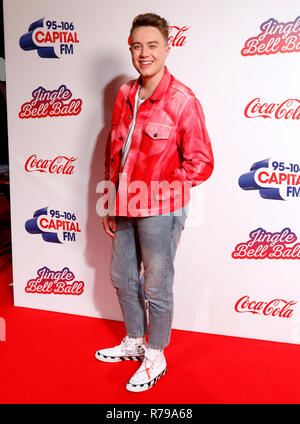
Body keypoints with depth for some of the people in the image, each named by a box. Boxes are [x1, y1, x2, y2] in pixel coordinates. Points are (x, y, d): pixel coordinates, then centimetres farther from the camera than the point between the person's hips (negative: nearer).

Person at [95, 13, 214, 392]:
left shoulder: (182, 100, -13)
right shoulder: (124, 96, 7)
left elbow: (201, 162, -12)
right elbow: (112, 153, 13)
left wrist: (159, 190, -15)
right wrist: (110, 205, 13)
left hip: (160, 212, -7)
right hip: (125, 209, 7)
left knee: (156, 288, 8)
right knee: (122, 279, 20)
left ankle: (155, 358, 31)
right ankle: (134, 342, 44)